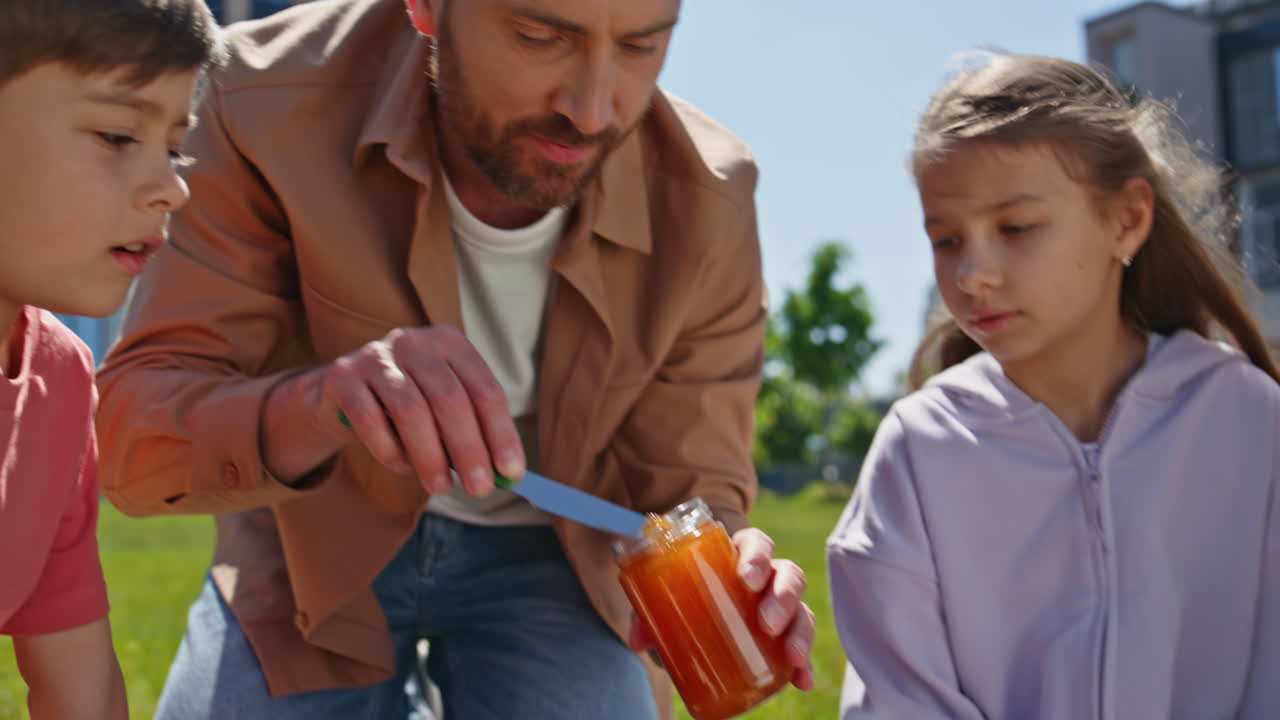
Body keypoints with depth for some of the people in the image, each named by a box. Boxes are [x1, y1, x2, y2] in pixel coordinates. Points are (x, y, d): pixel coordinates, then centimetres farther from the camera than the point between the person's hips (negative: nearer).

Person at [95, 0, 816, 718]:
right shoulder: (272, 103, -25)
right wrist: (308, 409, -48)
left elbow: (685, 480, -13)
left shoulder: (707, 204, -23)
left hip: (545, 553, 1)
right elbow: (130, 434, -26)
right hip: (320, 537, 0)